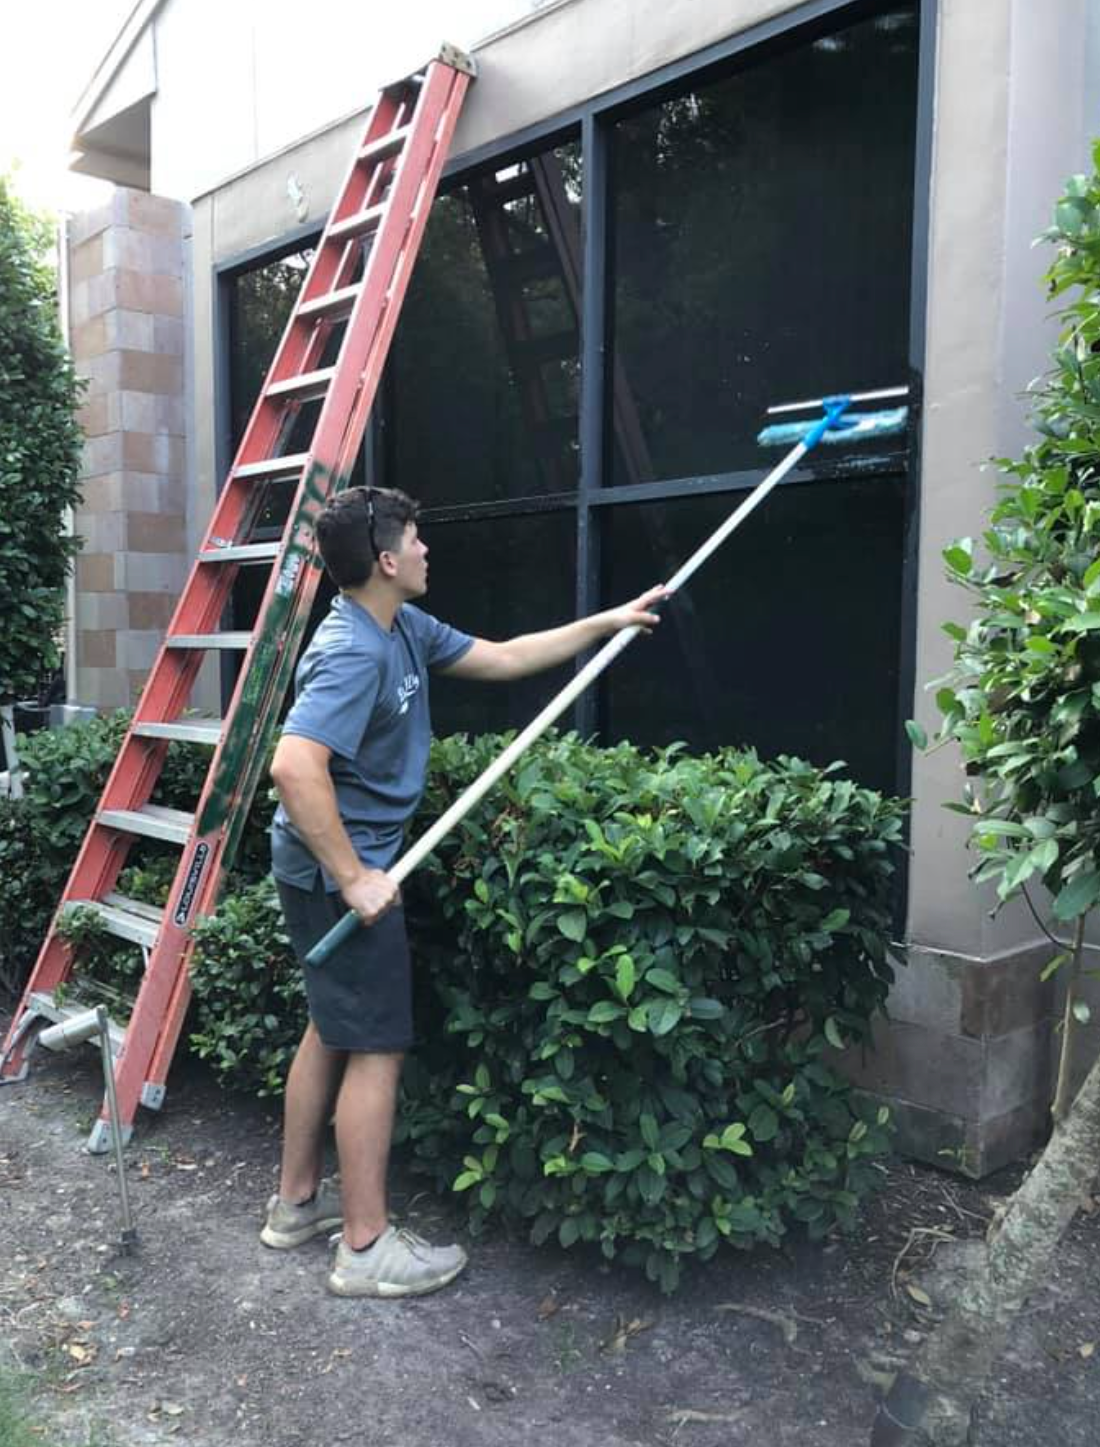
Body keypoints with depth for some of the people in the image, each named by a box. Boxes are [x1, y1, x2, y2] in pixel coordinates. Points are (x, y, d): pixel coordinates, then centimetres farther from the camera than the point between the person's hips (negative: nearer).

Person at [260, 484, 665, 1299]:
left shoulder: (405, 629, 7)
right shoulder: (354, 652, -24)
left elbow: (502, 660, 16)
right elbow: (294, 768, -34)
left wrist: (606, 622, 16)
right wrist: (355, 878, -29)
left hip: (328, 868, 10)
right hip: (339, 873, -10)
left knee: (334, 1030, 19)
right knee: (377, 1047, -1)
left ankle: (297, 1202, 33)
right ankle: (367, 1247, 12)